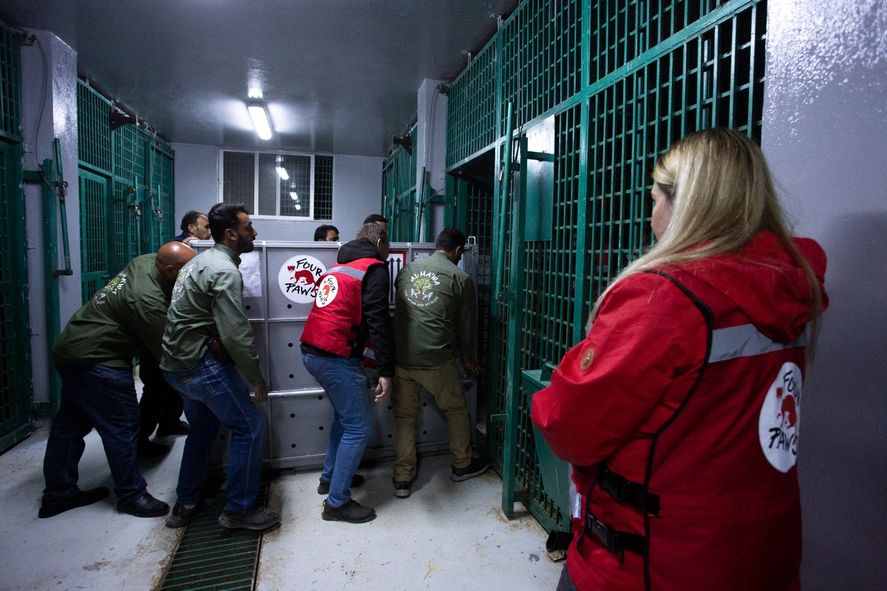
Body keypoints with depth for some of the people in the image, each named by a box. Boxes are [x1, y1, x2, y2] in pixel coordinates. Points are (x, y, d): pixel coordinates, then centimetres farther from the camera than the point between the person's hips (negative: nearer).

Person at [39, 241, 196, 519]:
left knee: (70, 424, 18)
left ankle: (58, 495, 33)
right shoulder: (147, 299, -28)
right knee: (121, 426, -1)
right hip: (94, 360, -11)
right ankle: (131, 495, 12)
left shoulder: (144, 261, -2)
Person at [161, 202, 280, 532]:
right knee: (249, 428, -1)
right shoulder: (225, 271, -17)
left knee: (203, 429, 24)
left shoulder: (201, 261, 13)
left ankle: (185, 506, 35)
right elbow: (236, 334, -22)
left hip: (176, 363, 10)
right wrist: (257, 379, -12)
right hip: (203, 365, -10)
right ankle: (239, 510, 10)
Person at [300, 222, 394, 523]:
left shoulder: (339, 266, 19)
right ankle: (337, 502, 7)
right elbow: (378, 321, -16)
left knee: (345, 415, 25)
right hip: (335, 356, -9)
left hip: (311, 350, 9)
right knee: (359, 428, 0)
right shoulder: (374, 269, -7)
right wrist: (386, 371, -15)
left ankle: (330, 476, 37)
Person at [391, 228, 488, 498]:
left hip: (401, 357, 4)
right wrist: (468, 358, 23)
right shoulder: (461, 279, -1)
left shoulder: (407, 269, 10)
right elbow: (465, 326, 5)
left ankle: (402, 479, 22)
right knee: (457, 409, 20)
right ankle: (461, 465, 35)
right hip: (437, 360, -3)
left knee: (404, 416, 17)